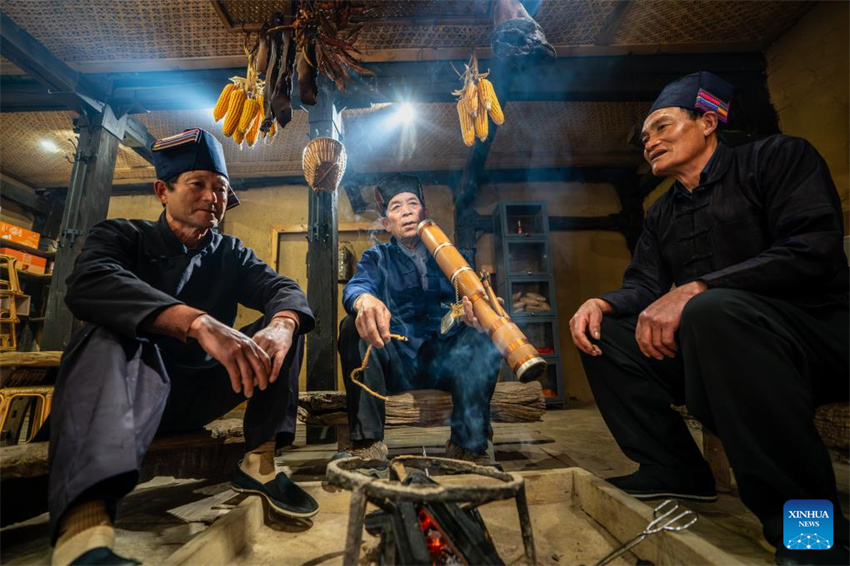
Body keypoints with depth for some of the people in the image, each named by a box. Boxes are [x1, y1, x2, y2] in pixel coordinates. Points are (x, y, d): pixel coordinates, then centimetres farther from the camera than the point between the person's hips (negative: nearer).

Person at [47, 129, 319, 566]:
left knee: (286, 323, -9)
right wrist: (200, 322, -42)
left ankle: (258, 463, -17)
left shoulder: (231, 253, 8)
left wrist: (280, 325, -33)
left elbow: (284, 289, -7)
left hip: (199, 393, 4)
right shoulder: (122, 236, -1)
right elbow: (88, 285, -24)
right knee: (108, 332, -32)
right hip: (132, 387, -3)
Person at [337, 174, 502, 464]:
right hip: (397, 364, 0)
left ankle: (470, 441, -17)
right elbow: (355, 287, -12)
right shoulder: (377, 257, 12)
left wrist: (474, 311, -30)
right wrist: (364, 300, -39)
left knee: (484, 332, -25)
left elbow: (472, 296, -3)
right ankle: (366, 443, -25)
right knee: (354, 326, -25)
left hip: (446, 361, 1)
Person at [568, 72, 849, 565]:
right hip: (705, 343, 7)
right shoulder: (661, 214, 15)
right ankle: (674, 470, 4)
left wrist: (695, 289, -30)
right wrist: (604, 302, -15)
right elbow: (644, 286, 7)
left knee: (713, 311, -36)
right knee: (603, 332, -3)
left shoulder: (777, 158, -3)